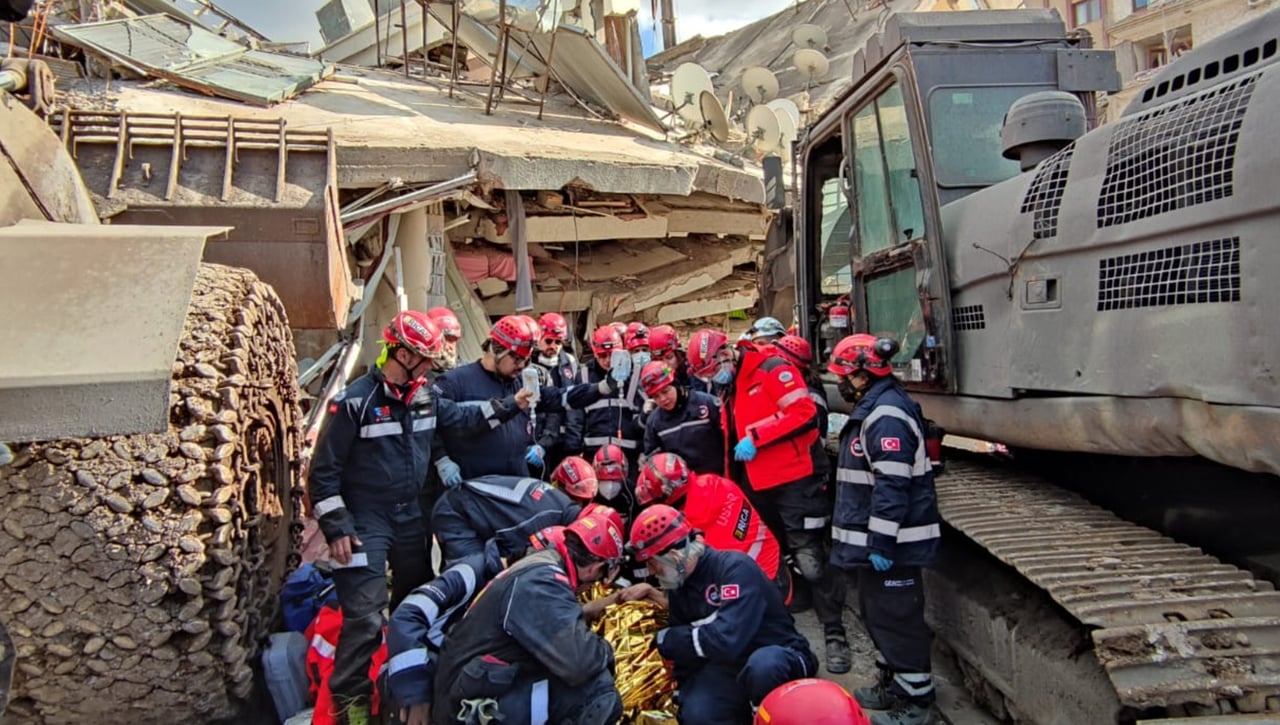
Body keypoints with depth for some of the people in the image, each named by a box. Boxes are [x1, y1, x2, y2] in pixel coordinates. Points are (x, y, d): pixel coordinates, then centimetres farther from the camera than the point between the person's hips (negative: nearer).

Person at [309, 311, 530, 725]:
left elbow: (463, 419, 16)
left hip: (411, 518, 7)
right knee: (365, 616, -9)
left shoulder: (426, 397, 1)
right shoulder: (355, 402, -18)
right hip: (365, 523, -7)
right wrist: (336, 527, -16)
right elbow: (324, 470, -14)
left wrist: (508, 406, 5)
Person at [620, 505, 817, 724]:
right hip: (729, 665, 5)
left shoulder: (734, 567, -25)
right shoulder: (679, 585, 1)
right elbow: (685, 649, 10)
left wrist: (666, 639, -22)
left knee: (761, 664, -40)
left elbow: (727, 641, -36)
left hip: (779, 657, -5)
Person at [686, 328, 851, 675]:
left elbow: (803, 412, -22)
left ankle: (835, 635, 6)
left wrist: (754, 437, -22)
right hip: (760, 487, 9)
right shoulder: (732, 388, 16)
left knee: (812, 561, -6)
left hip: (795, 481, -9)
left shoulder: (772, 368, -12)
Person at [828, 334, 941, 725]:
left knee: (897, 616, 0)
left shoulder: (886, 415, -21)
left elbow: (891, 487, -26)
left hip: (891, 541, -11)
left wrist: (881, 543, -25)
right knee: (877, 611, 19)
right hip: (876, 538, 11)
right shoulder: (874, 408, 14)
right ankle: (893, 684, 33)